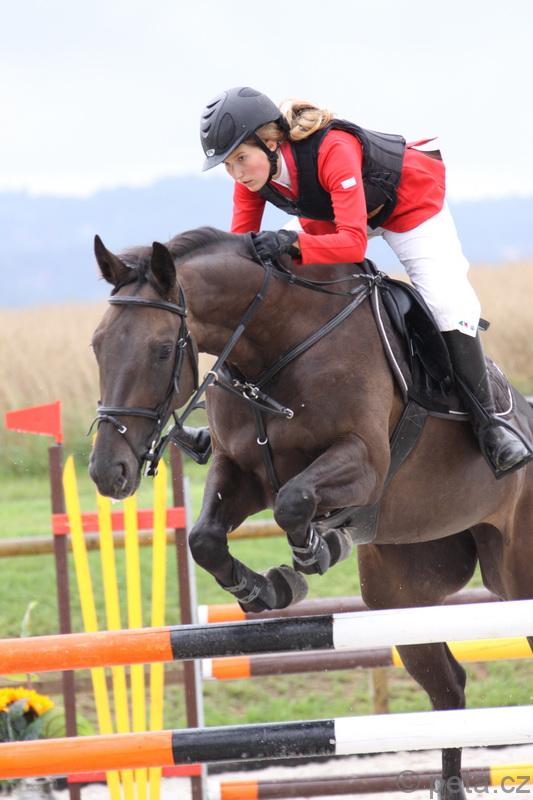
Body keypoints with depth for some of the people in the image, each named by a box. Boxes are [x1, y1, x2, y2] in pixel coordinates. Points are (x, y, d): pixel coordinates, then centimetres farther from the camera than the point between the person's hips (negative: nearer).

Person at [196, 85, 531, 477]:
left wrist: (292, 242, -63)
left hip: (412, 201, -7)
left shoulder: (332, 150, -43)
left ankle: (487, 422, -7)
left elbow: (353, 242, -49)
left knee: (447, 302, -17)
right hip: (331, 212, 7)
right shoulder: (253, 171, -23)